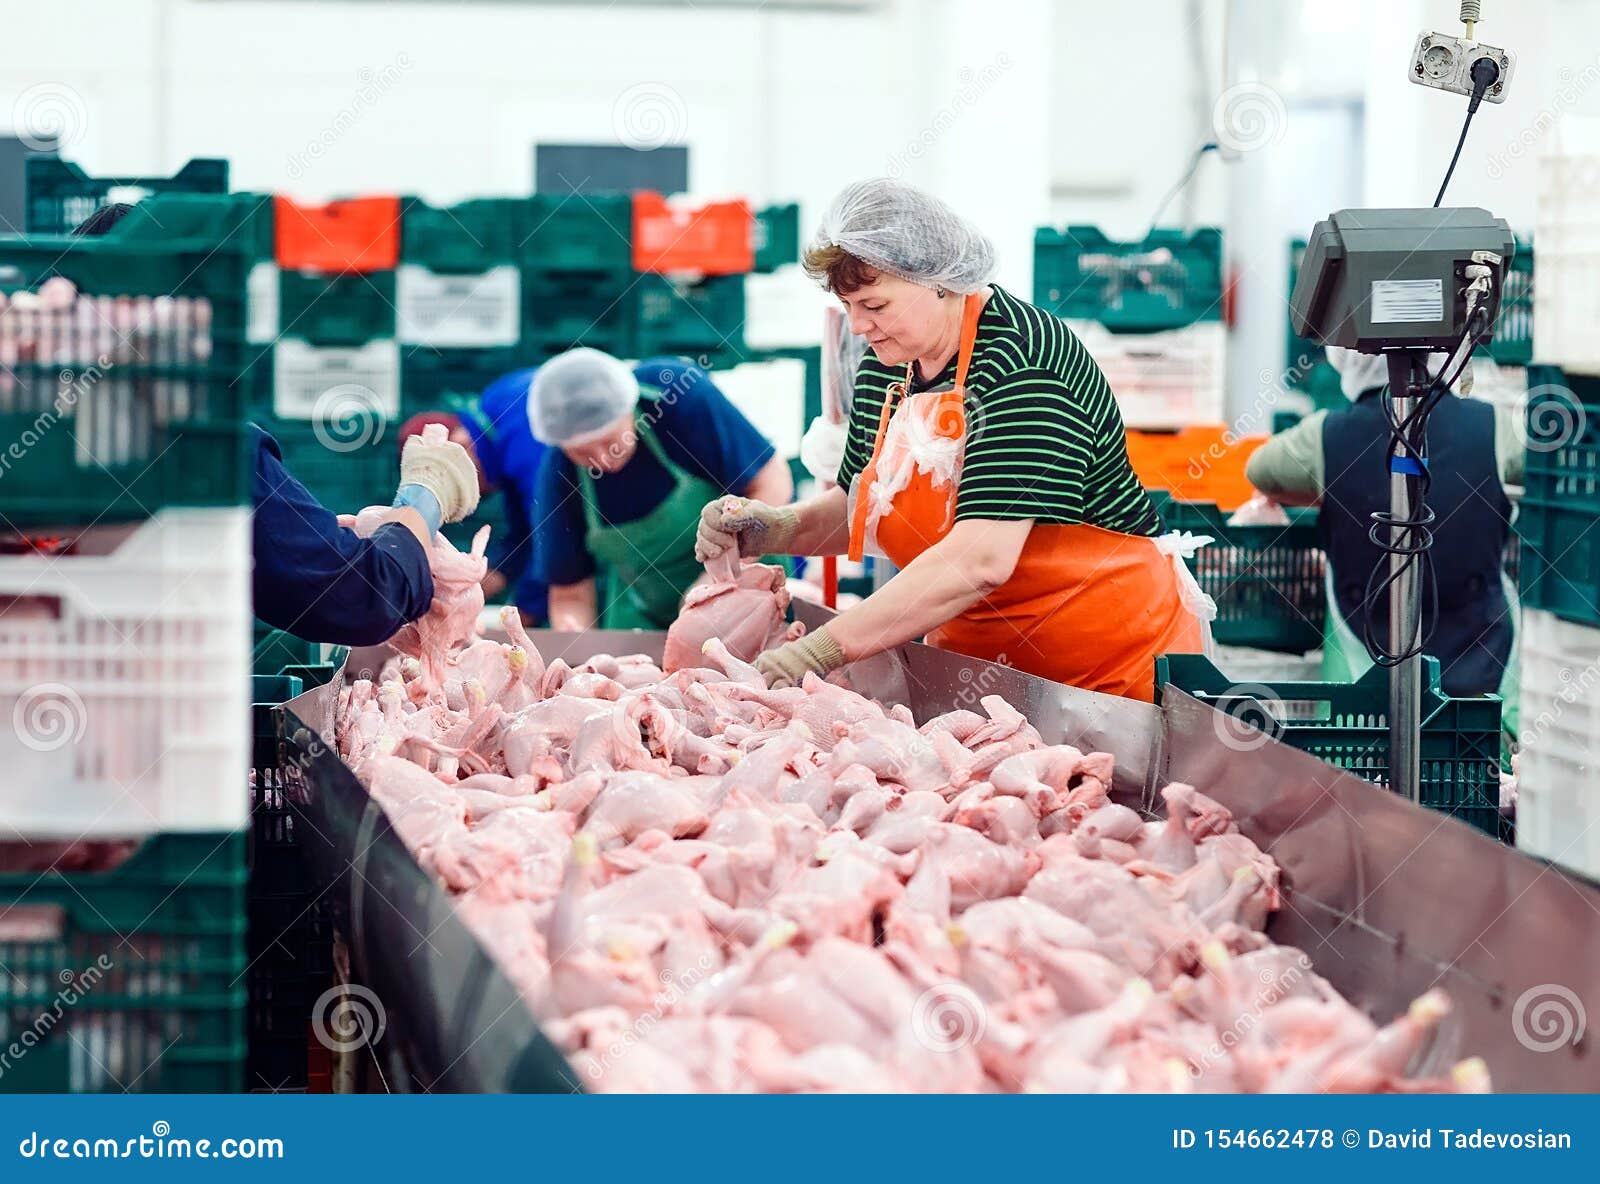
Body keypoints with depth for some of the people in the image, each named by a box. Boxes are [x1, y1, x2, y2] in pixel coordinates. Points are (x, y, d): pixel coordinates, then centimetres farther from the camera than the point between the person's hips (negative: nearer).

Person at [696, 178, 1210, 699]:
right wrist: (779, 528, -6)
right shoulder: (886, 364, 3)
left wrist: (825, 648, -35)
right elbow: (860, 507, 16)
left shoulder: (1021, 358, -23)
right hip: (975, 653, 7)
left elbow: (980, 559, -33)